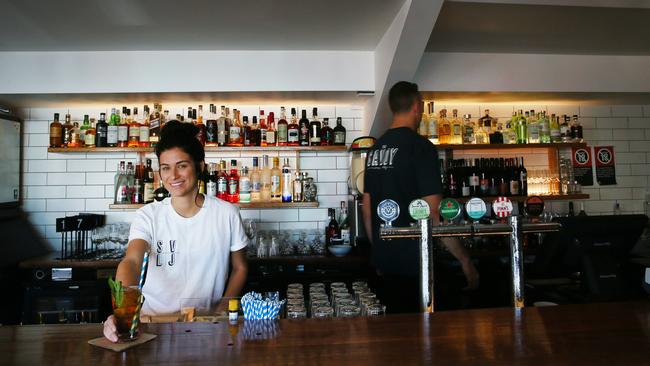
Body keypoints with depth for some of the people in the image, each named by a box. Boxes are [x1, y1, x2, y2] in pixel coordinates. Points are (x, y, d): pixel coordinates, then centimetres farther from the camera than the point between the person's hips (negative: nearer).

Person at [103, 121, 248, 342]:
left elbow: (240, 268, 6)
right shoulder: (148, 216, -3)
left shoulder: (227, 214, -4)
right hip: (154, 319, 1)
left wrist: (221, 311, -5)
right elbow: (131, 262, -18)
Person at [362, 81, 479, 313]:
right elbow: (434, 213, -18)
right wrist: (465, 261, -9)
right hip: (413, 263, -7)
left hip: (384, 263, 7)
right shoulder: (420, 146, -13)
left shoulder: (375, 149, 8)